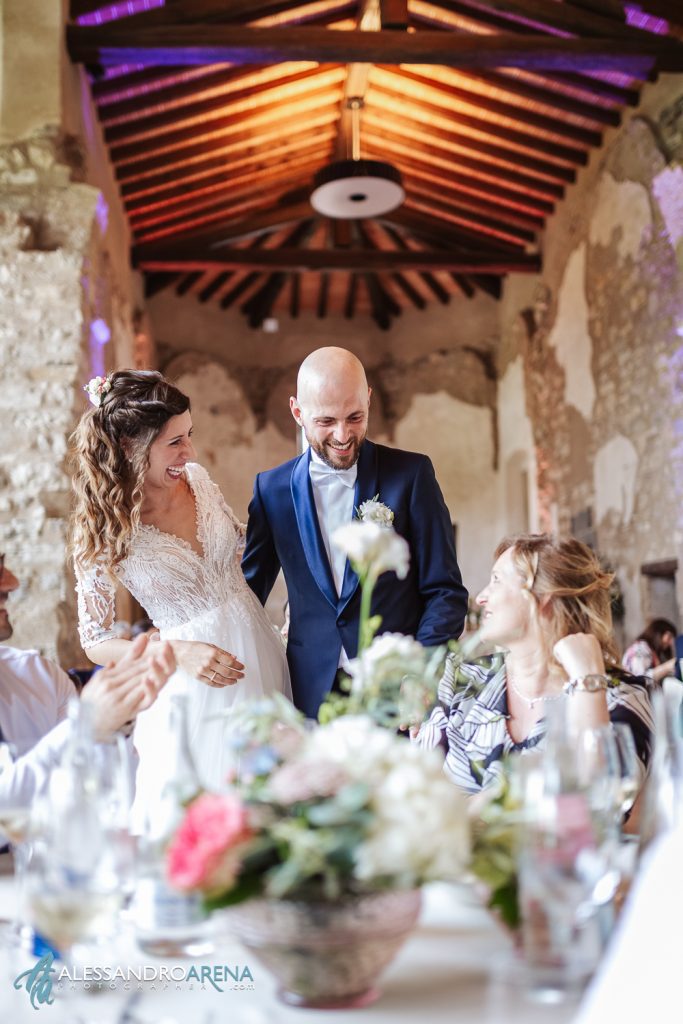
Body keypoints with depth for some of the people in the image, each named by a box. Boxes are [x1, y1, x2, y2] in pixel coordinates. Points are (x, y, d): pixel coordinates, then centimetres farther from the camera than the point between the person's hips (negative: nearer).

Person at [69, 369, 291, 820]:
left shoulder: (197, 478, -4)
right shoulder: (104, 526, -17)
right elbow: (96, 643, -11)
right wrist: (178, 652, -23)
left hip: (260, 653, 5)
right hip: (196, 682, -5)